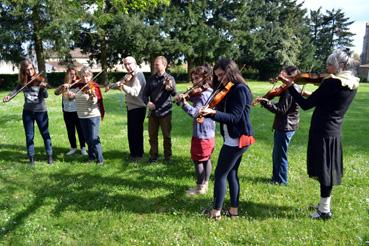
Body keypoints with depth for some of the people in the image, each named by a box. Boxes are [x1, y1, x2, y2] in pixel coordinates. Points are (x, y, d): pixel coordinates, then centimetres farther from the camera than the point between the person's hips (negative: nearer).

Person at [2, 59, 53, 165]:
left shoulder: (40, 79, -9)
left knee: (45, 134, 5)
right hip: (27, 111, 4)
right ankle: (31, 158, 19)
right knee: (29, 136, 9)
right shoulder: (23, 82, 2)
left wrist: (43, 88, -38)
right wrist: (8, 96, -27)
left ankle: (50, 156, 16)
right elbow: (16, 91, -6)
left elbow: (46, 95, -18)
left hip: (41, 111, -4)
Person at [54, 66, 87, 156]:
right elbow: (56, 92, -5)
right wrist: (62, 86, -22)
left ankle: (83, 148, 14)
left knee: (81, 130, 3)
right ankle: (73, 148, 24)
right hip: (67, 112, 3)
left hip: (78, 111, -3)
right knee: (70, 131, 11)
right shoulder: (65, 85, 7)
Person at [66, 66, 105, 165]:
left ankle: (100, 159, 0)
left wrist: (92, 96, -41)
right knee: (87, 139, 14)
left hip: (93, 115, -6)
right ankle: (91, 156, 27)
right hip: (82, 116, 6)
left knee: (94, 138, -8)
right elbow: (70, 97, 7)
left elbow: (94, 102, -20)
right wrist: (69, 95, -15)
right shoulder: (78, 86, 6)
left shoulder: (93, 86, -9)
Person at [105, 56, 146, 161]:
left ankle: (138, 154, 9)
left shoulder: (138, 75, -18)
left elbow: (135, 92, -30)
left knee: (136, 131, -2)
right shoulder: (129, 75, 10)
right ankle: (133, 153, 28)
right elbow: (121, 83, 21)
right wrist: (111, 85, 3)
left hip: (138, 108, -9)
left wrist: (123, 86, -38)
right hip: (130, 107, 9)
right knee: (131, 132, 16)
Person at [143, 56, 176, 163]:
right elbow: (145, 93, 7)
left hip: (165, 112, -3)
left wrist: (170, 87, -42)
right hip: (153, 112, 3)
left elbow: (174, 93, -19)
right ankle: (153, 156, 24)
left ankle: (168, 157, 20)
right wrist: (147, 102, -14)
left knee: (167, 136, 6)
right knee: (152, 136, 10)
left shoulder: (170, 78, -3)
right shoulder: (151, 78, 6)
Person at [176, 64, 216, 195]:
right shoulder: (210, 91, 8)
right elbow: (194, 100, 14)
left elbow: (195, 113, -29)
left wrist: (183, 102, -29)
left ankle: (200, 187, 15)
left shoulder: (203, 95, -23)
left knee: (197, 160, 4)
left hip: (201, 133, -9)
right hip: (209, 132, 10)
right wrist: (186, 96, -3)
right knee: (206, 159, 17)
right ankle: (205, 185, 29)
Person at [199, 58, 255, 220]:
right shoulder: (228, 90, 12)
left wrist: (213, 113, -35)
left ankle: (216, 211, 9)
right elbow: (224, 112, 8)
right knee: (231, 173, 15)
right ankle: (234, 209, 25)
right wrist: (208, 112, -10)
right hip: (235, 138, 10)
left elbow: (234, 117, -23)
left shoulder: (240, 90, -16)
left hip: (236, 139, -10)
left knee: (220, 174, -2)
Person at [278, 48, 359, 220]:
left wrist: (290, 85, -13)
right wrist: (313, 96, 15)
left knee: (324, 171, 1)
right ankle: (324, 204, 30)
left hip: (323, 132, -8)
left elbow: (306, 105, -18)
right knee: (328, 170, 17)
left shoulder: (331, 82, -19)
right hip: (334, 133, 8)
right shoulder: (352, 85, 6)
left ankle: (325, 210, 12)